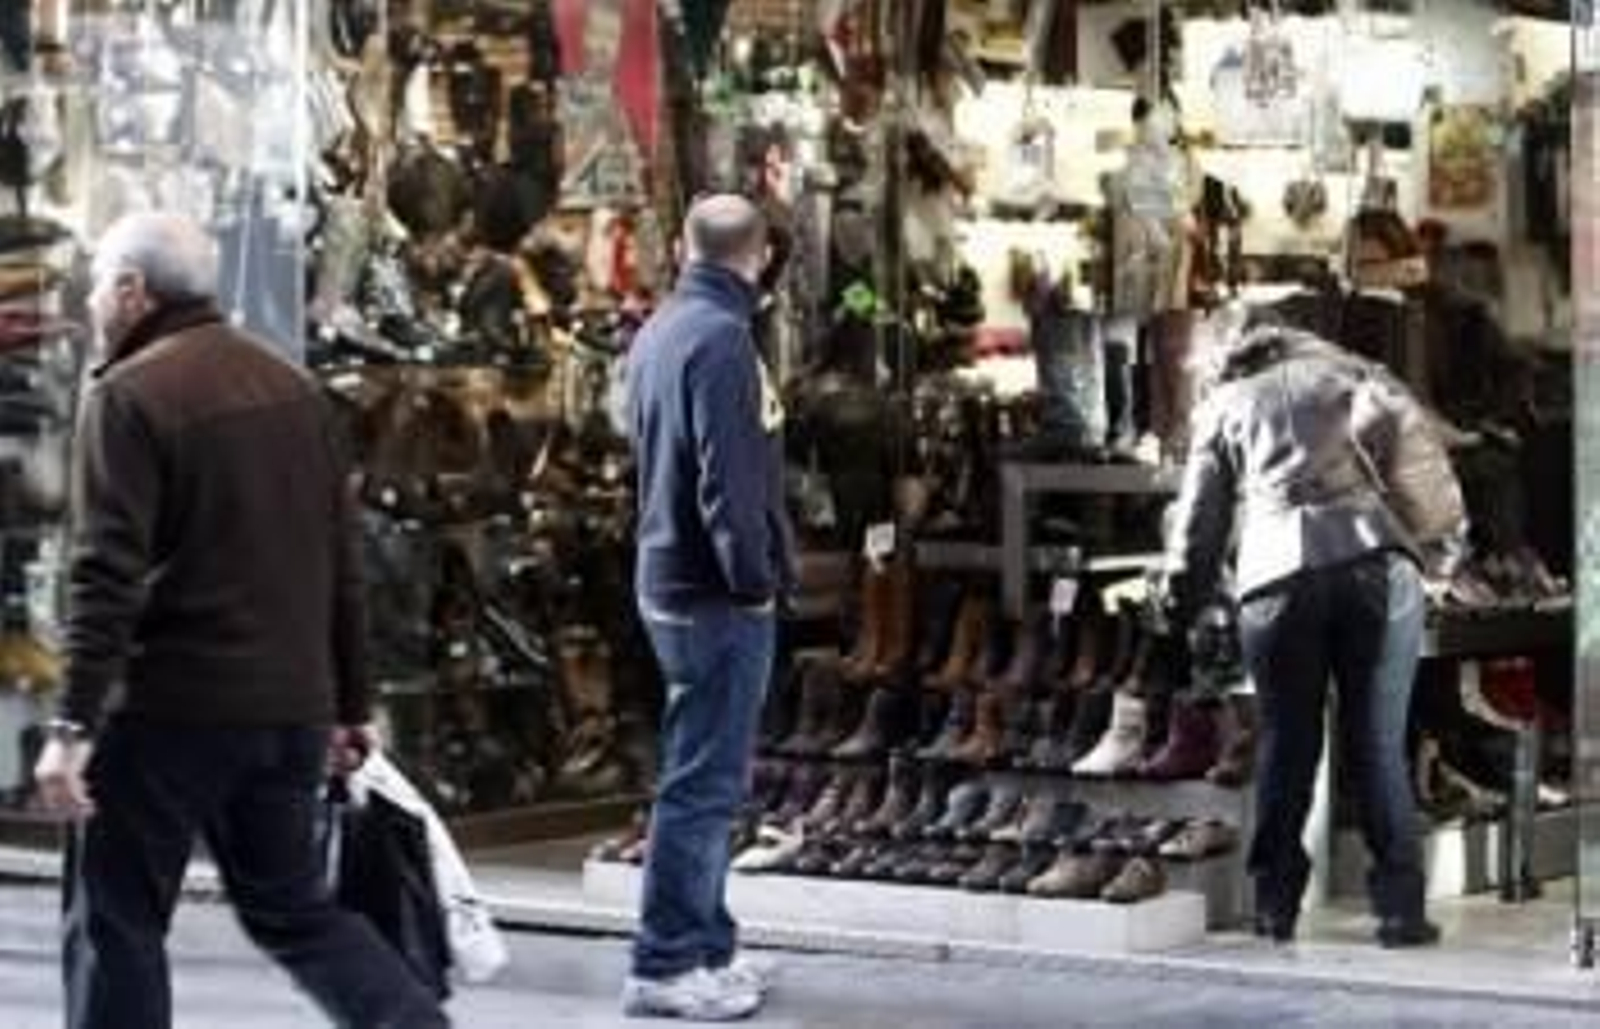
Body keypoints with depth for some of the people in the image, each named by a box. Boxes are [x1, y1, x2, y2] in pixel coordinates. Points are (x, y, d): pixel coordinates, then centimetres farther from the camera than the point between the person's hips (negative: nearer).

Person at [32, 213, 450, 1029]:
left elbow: (107, 575, -19)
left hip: (170, 710, -7)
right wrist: (349, 706, 21)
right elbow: (339, 564, 16)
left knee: (115, 923, 5)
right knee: (292, 907, 18)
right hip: (292, 708, 7)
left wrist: (74, 724, -20)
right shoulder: (289, 386, 13)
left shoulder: (129, 396, -10)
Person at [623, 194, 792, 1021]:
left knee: (702, 775, 17)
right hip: (715, 594, -9)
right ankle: (664, 966, -1)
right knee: (703, 782, -4)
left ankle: (705, 945, 24)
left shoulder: (659, 330, 11)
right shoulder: (720, 338, -17)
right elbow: (726, 479, -22)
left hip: (671, 580, 9)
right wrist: (754, 579, -15)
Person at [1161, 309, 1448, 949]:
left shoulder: (1222, 405, 24)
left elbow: (1200, 520, 20)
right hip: (1375, 557, 0)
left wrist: (1181, 608, 27)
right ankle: (1400, 907, 2)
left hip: (1278, 577, 0)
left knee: (1286, 746, 11)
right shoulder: (1342, 373, 27)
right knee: (1378, 746, 4)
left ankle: (1276, 904, 14)